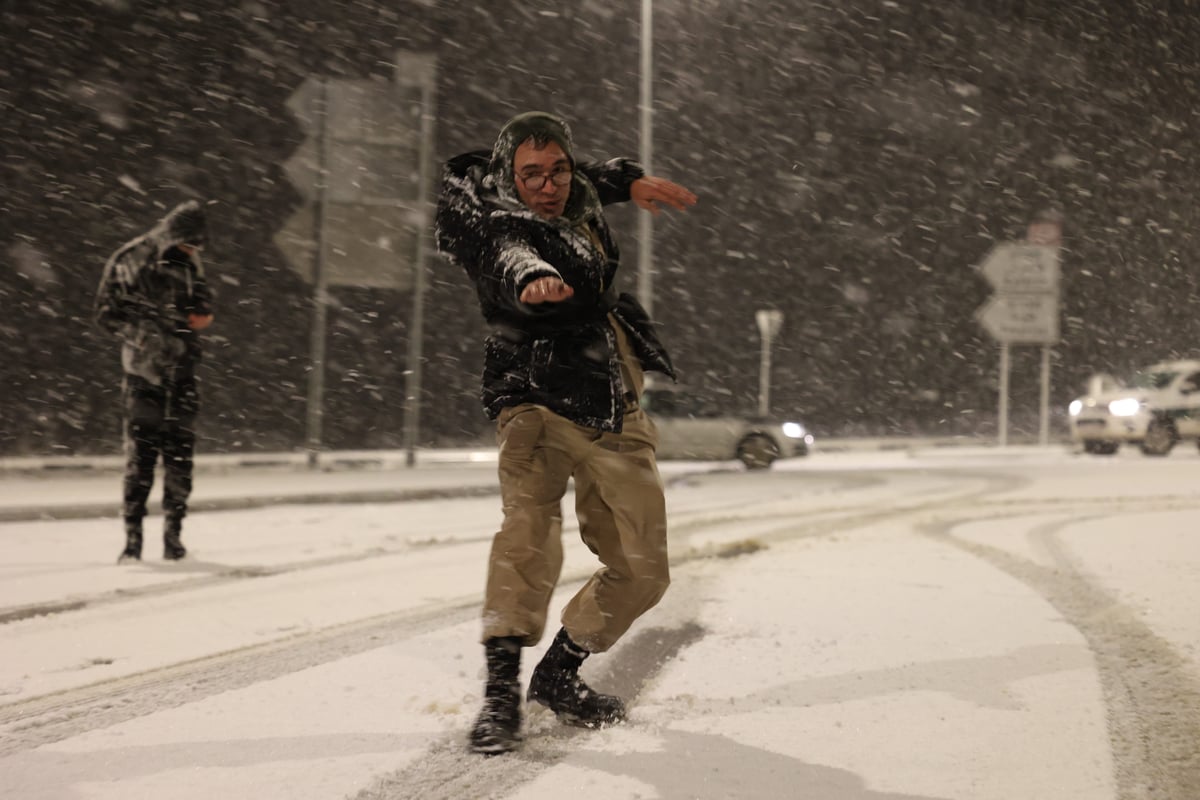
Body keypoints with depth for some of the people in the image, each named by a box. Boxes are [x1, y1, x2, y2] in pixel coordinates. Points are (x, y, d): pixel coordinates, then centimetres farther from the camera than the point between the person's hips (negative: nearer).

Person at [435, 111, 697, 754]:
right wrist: (533, 278, -63)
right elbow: (510, 260, -41)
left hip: (616, 417, 7)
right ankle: (501, 689, -36)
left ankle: (558, 674, 27)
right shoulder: (501, 227, -15)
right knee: (530, 521, -35)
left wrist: (629, 180, 16)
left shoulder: (575, 202, 6)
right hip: (541, 406, -7)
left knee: (642, 573, 7)